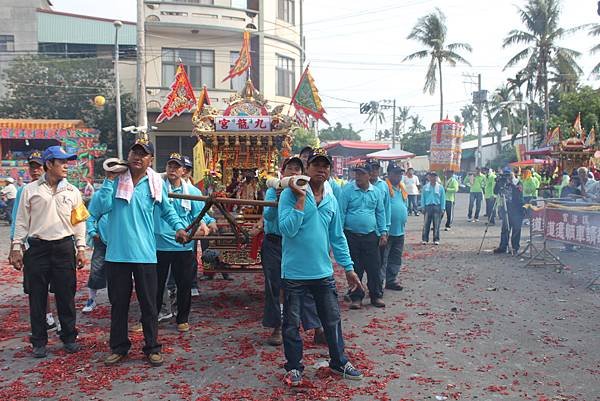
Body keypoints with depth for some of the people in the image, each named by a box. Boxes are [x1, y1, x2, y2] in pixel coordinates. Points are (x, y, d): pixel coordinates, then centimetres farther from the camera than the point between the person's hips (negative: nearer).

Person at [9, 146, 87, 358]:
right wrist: (16, 248, 1)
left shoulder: (72, 191, 7)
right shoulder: (31, 190, 2)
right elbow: (22, 221, 5)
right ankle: (39, 341, 18)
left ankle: (69, 337, 19)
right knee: (37, 297, 6)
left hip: (64, 247, 1)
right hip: (37, 248, -1)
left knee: (66, 296, 6)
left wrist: (81, 248, 4)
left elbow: (79, 221, 9)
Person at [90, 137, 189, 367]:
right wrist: (109, 180, -10)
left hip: (145, 254, 0)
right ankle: (119, 347, 28)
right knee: (118, 304, 13)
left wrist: (178, 227, 2)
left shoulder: (156, 183, 3)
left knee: (149, 304, 7)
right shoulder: (116, 180, 1)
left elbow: (167, 209, 17)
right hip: (117, 253, 1)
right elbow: (100, 208, -11)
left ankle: (152, 348, 21)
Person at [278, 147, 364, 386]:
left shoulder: (332, 201, 7)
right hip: (294, 273, -4)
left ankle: (339, 362, 34)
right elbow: (287, 230, -23)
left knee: (332, 320, 15)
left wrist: (349, 268, 12)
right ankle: (294, 367, 28)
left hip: (323, 272, 5)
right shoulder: (290, 195, -10)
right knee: (292, 323, 9)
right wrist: (302, 198, -23)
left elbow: (337, 238, 13)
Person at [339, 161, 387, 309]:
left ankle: (376, 296, 19)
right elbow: (341, 212, -5)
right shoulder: (348, 190, -5)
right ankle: (356, 297, 18)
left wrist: (383, 232, 6)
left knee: (374, 267, 5)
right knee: (354, 269, 6)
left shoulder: (376, 192, 6)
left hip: (371, 236, 2)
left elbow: (380, 213, 11)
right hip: (352, 236, -2)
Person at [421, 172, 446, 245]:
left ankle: (436, 239, 13)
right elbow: (423, 197, 7)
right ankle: (425, 239, 6)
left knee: (436, 225, 4)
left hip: (437, 207, 0)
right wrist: (423, 207, 0)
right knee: (426, 224, 0)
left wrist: (442, 208, -1)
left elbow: (443, 198, 4)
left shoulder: (440, 187, 3)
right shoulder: (425, 187, 4)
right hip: (428, 207, 0)